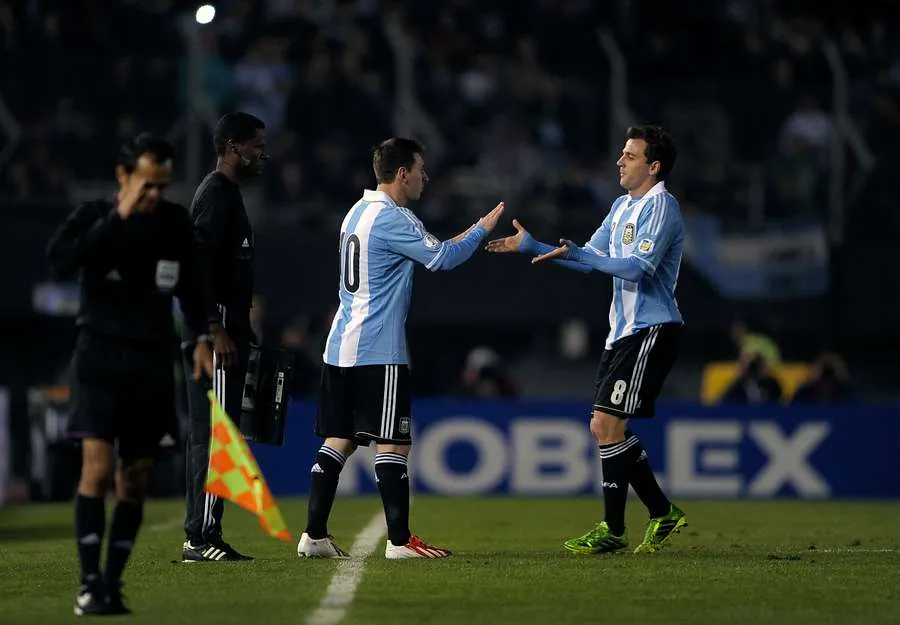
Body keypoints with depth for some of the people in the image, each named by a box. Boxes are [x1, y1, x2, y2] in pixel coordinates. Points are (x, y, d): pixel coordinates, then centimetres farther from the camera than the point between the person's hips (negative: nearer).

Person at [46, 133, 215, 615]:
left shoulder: (176, 223, 5)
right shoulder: (94, 217, -5)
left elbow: (192, 286, 19)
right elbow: (60, 261, -25)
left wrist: (202, 337, 5)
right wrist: (118, 217, -25)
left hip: (152, 362, 4)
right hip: (100, 357, -4)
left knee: (135, 480, 4)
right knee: (97, 468, -16)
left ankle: (113, 584, 13)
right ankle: (90, 584, -13)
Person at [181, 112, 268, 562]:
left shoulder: (226, 194, 20)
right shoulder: (217, 194, -12)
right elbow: (200, 266, -20)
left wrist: (240, 331, 24)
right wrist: (216, 331, -24)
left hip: (223, 332, 11)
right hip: (216, 334, -11)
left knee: (207, 436, 10)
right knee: (213, 436, -11)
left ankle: (201, 536, 13)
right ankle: (201, 539, -12)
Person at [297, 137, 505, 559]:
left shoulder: (359, 212, 16)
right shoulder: (390, 218, -14)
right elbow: (440, 259, -16)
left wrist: (462, 240, 22)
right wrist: (482, 229, -2)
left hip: (342, 347, 9)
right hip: (379, 352, -9)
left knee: (338, 441, 9)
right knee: (393, 444, -5)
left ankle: (314, 536, 7)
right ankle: (400, 540, -5)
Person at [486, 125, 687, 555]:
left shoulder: (660, 206, -13)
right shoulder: (621, 206, 17)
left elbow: (640, 266, -24)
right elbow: (593, 257, 23)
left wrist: (577, 253, -27)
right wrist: (532, 246, 16)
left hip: (650, 330, -10)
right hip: (623, 330, 10)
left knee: (607, 425, -12)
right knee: (606, 428, 9)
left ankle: (613, 530, -6)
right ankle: (663, 512, 18)